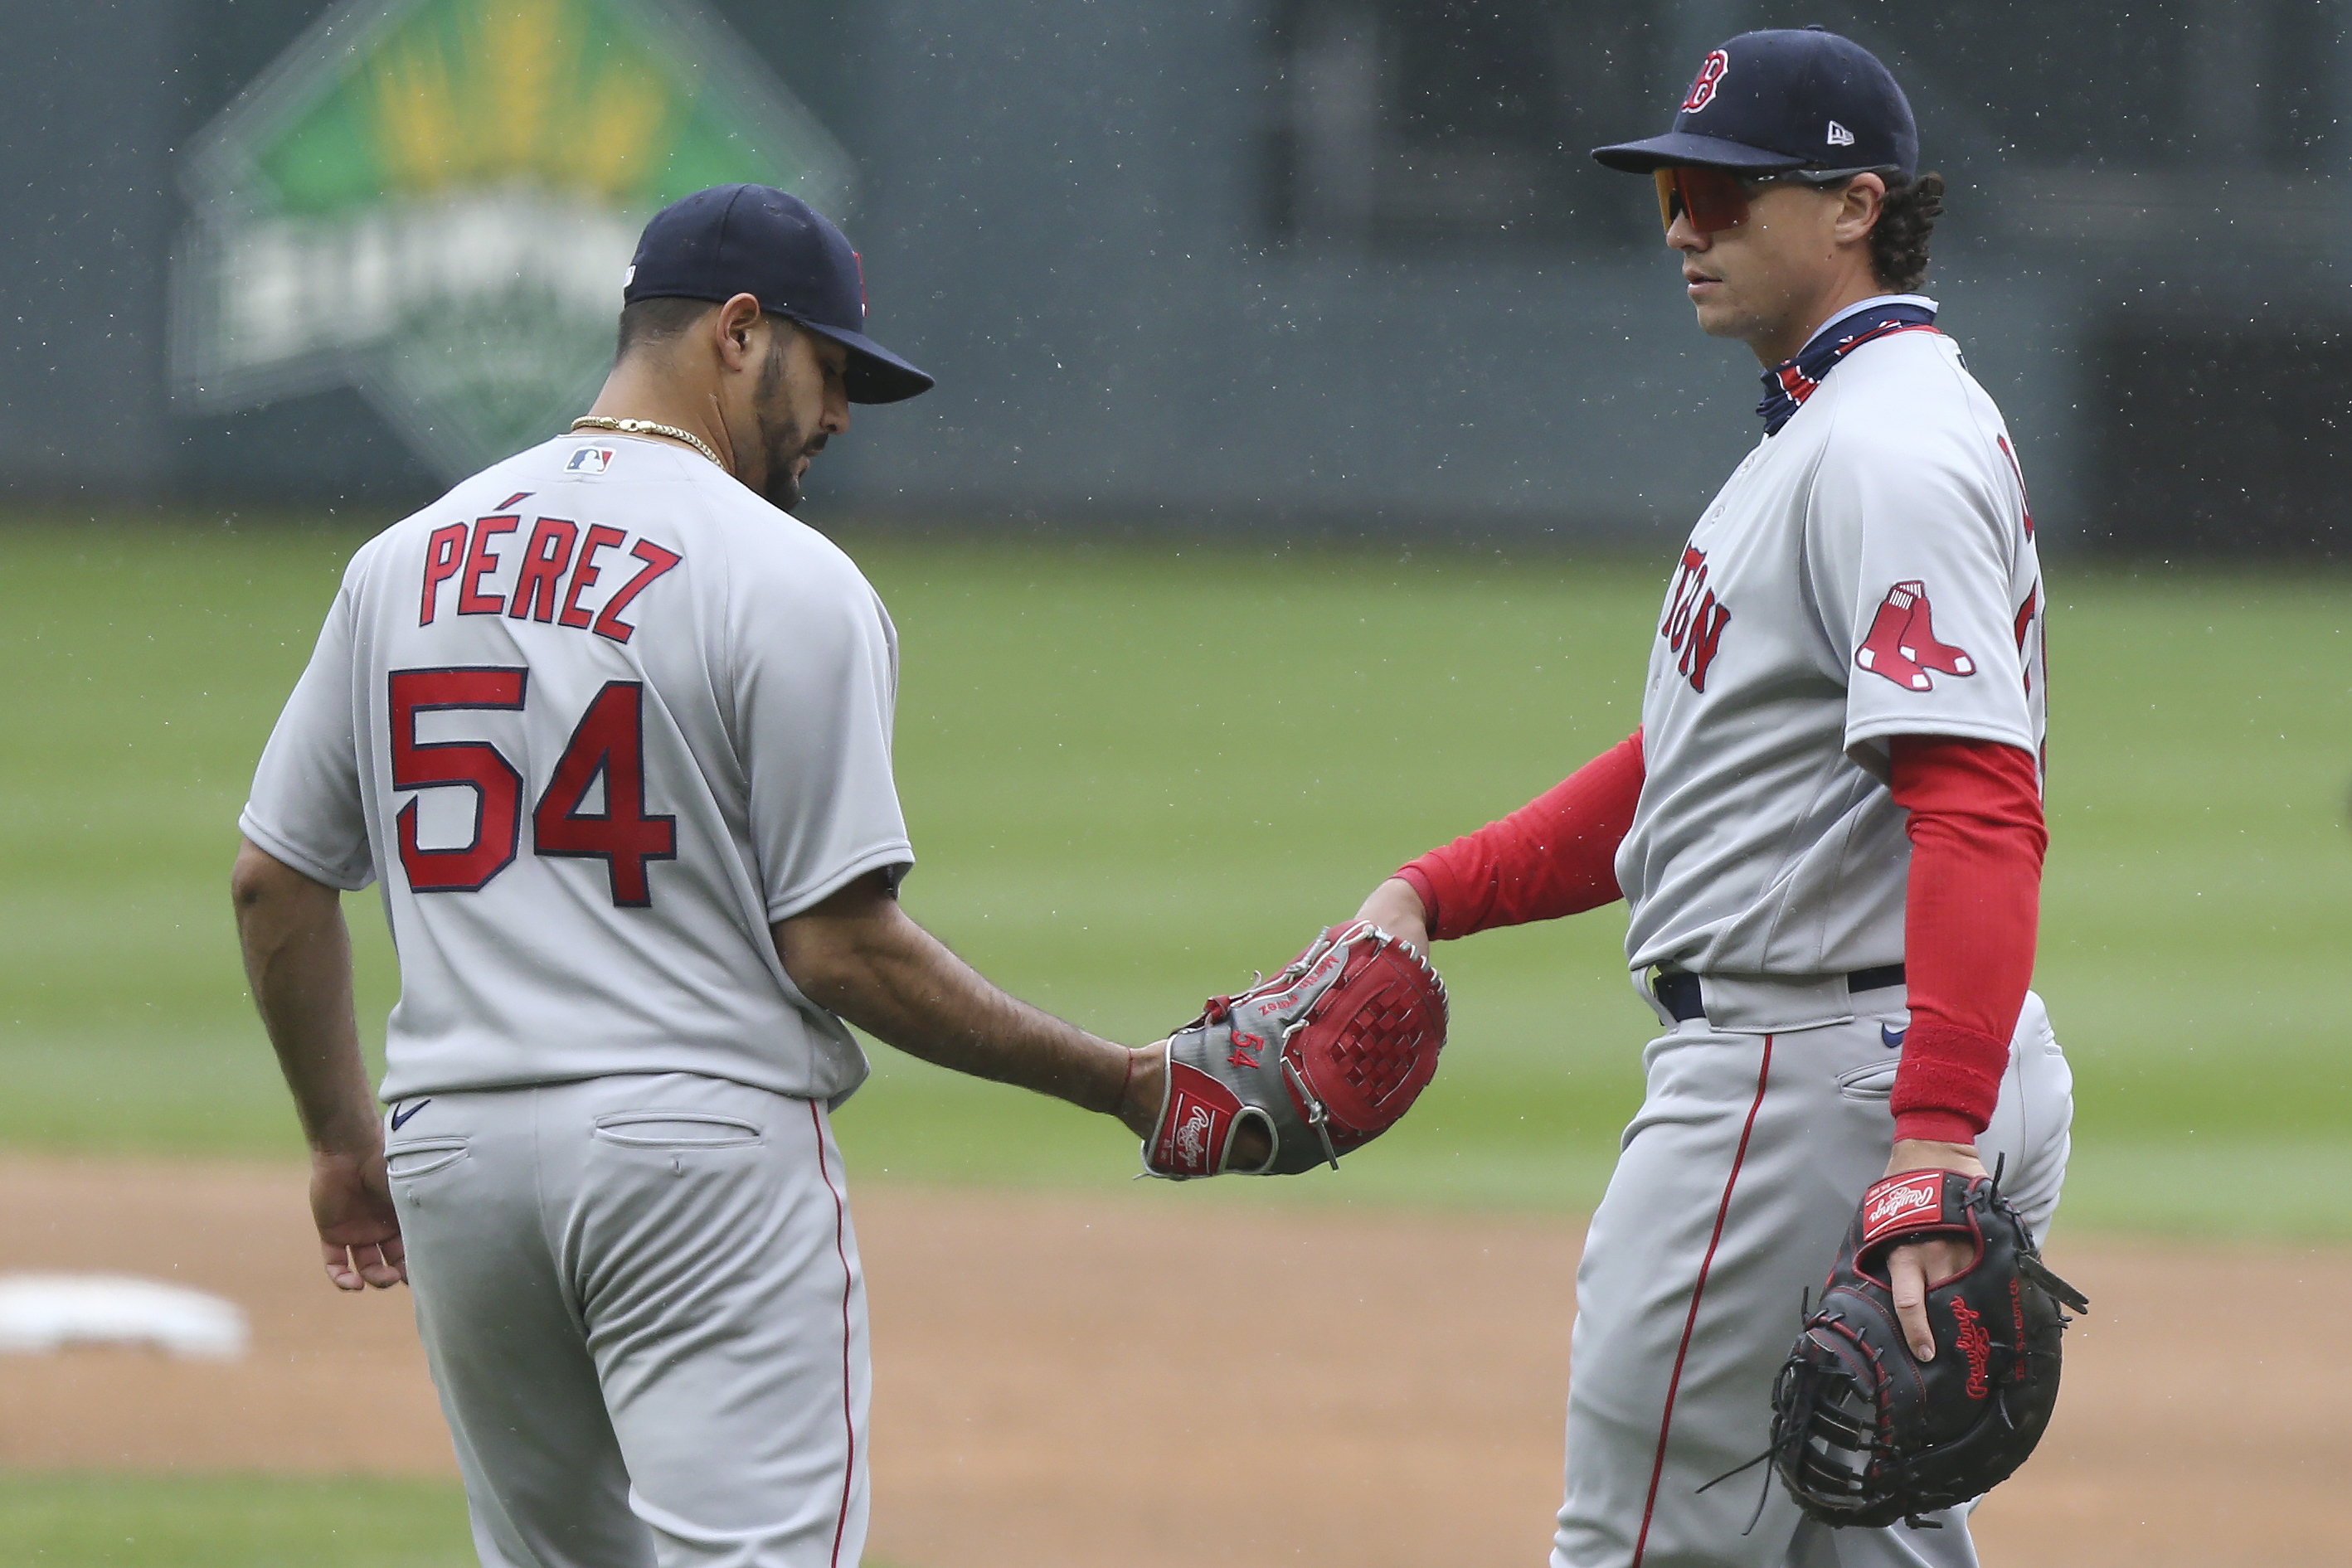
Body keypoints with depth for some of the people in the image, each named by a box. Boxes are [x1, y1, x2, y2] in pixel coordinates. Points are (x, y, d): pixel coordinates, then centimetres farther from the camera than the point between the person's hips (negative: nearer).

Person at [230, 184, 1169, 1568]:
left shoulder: (406, 560, 11)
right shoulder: (792, 583, -8)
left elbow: (275, 881, 13)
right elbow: (839, 947, -12)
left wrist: (345, 1138, 26)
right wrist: (1124, 1085, -4)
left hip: (453, 1148, 6)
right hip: (703, 1142, -6)